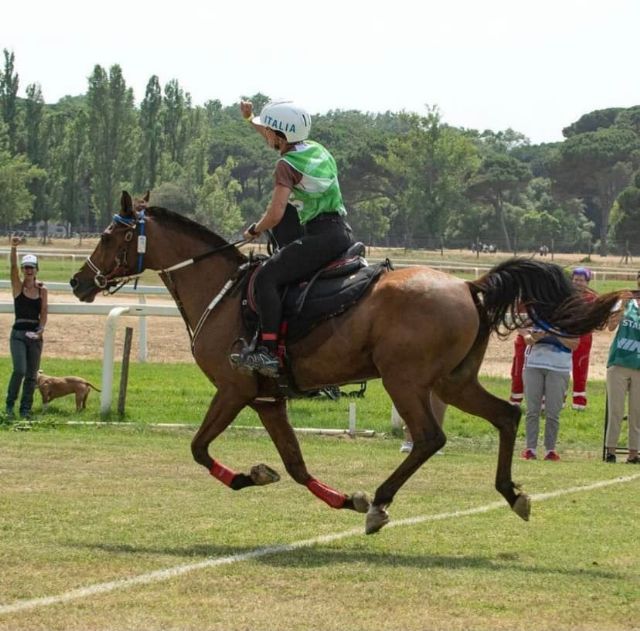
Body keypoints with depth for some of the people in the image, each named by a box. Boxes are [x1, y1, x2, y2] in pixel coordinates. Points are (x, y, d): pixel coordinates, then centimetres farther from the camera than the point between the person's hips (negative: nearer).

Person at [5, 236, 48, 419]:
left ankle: (26, 409, 14)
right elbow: (13, 266, -15)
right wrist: (14, 248, -30)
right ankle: (10, 404, 2)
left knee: (32, 375, 5)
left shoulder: (42, 290, 6)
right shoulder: (18, 285, 0)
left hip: (35, 334, 3)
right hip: (19, 333, -3)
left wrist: (41, 329, -13)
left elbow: (44, 313, 3)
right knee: (20, 370, -16)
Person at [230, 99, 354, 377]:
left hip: (321, 235, -10)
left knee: (267, 276, -20)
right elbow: (280, 141, 38)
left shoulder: (286, 165, -10)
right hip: (342, 232, 10)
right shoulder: (316, 149, 16)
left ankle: (267, 351, -32)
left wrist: (254, 230, 0)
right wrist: (250, 118, 39)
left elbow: (275, 214, -18)